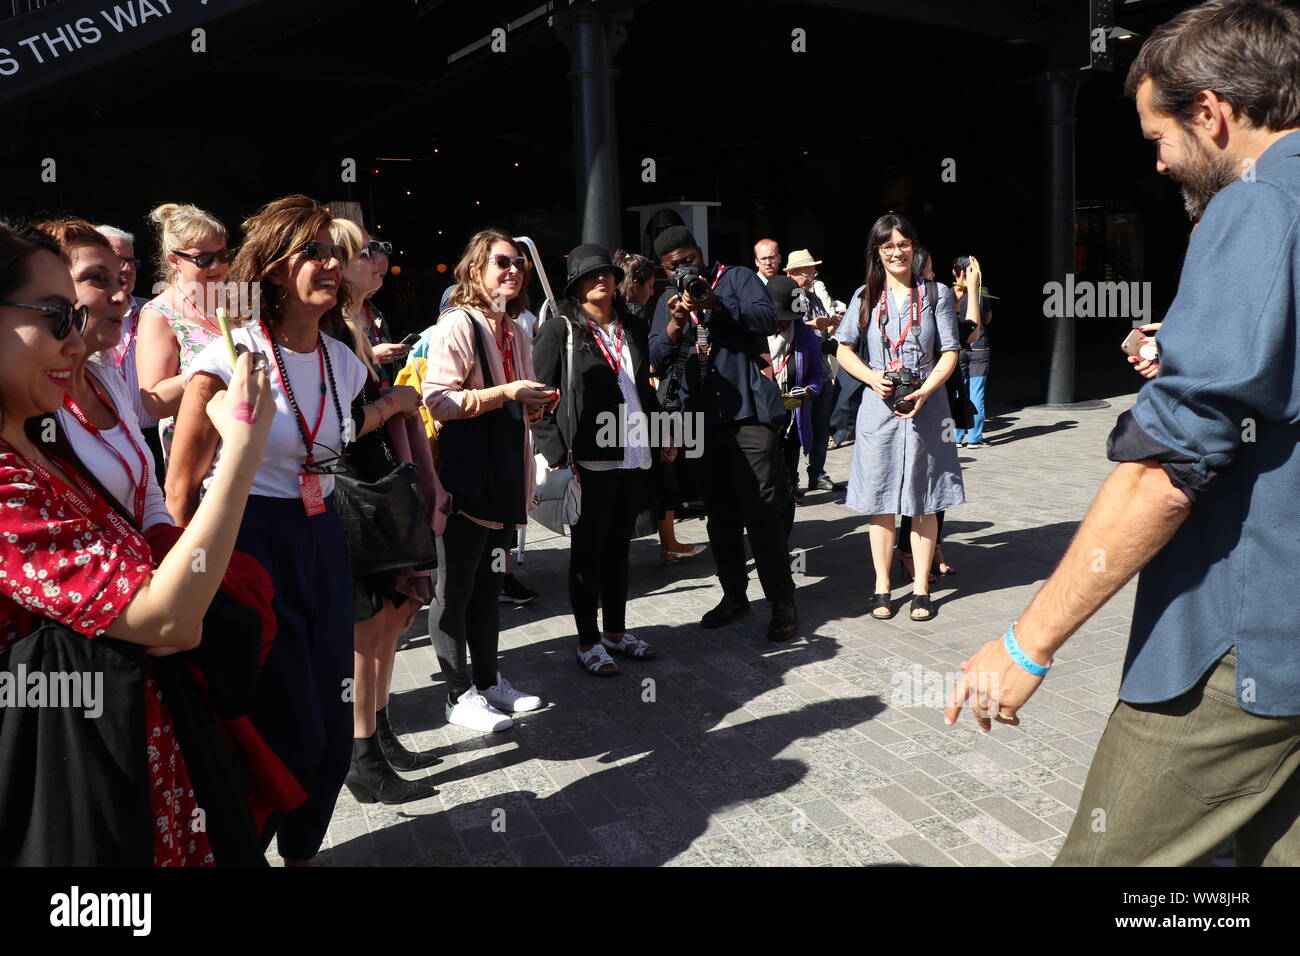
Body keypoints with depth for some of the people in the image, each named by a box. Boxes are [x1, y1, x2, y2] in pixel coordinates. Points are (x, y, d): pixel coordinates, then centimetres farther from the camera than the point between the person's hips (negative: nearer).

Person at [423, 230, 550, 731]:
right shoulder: (457, 325, -10)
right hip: (465, 477, -8)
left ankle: (488, 679, 28)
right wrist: (505, 393, -22)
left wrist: (533, 405, 4)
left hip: (504, 473, 8)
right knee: (456, 589, 3)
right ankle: (459, 695, 13)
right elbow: (437, 401, -19)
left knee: (489, 582, 17)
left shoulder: (514, 332, 15)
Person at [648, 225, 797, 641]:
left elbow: (767, 319, -12)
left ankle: (782, 601, 2)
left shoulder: (737, 278, 4)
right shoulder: (667, 302, 15)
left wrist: (716, 305, -23)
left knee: (762, 508, -6)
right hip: (700, 417, 5)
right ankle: (734, 594, 23)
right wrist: (675, 322, -15)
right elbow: (657, 358, 3)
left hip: (748, 411, -5)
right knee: (720, 511, 12)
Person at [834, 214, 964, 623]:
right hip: (879, 406, 1)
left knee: (923, 501, 4)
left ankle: (921, 588, 13)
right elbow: (844, 351, 8)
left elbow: (949, 354, 0)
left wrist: (923, 392, -16)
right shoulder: (866, 297, 7)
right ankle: (882, 588, 14)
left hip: (926, 407, -1)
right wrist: (872, 378, -10)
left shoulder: (937, 294, 4)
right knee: (880, 501, 4)